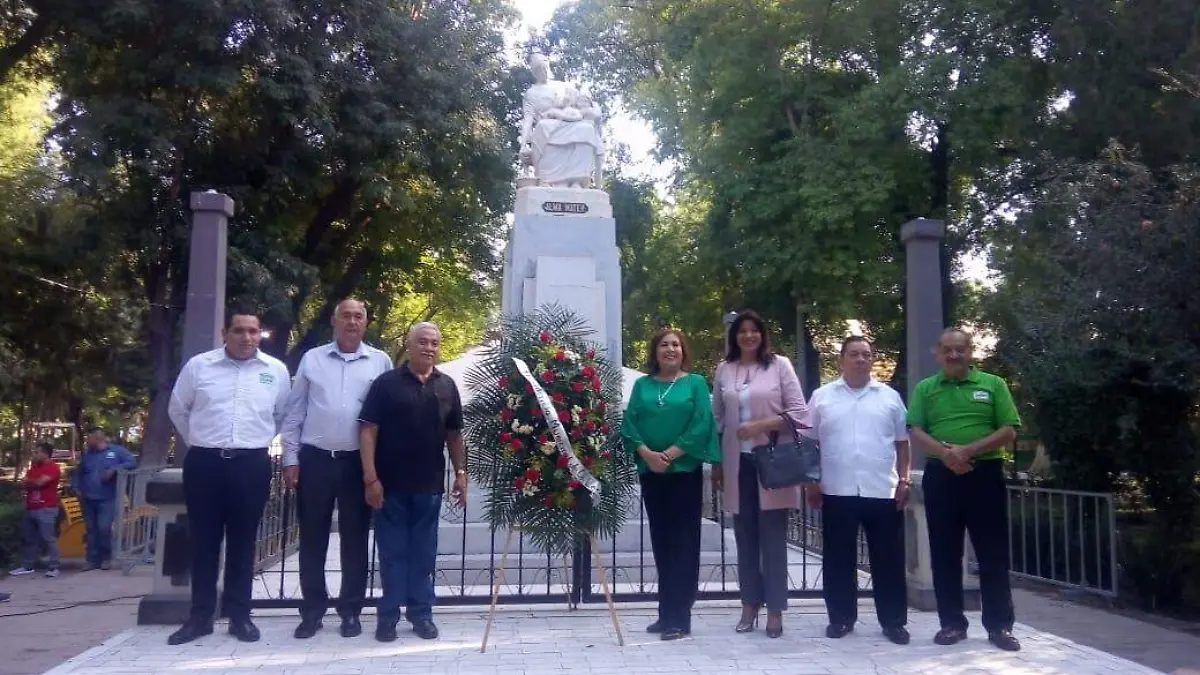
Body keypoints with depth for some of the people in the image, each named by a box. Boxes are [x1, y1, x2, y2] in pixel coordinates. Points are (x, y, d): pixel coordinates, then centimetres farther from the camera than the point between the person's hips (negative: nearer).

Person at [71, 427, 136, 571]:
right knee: (90, 530, 6)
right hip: (88, 500, 5)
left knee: (104, 528, -13)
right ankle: (92, 560, 12)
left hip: (107, 499, -5)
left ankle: (106, 558, 3)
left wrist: (115, 469, -19)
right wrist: (76, 488, 9)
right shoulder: (87, 455, 15)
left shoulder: (116, 451, 0)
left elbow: (132, 462, -9)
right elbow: (77, 473, 24)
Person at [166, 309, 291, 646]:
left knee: (243, 542, 6)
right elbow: (177, 409, 14)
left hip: (252, 465, 0)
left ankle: (239, 615, 15)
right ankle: (200, 616, 16)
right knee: (203, 541, 6)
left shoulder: (276, 370, 3)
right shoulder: (198, 365, 2)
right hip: (204, 463, 0)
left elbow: (283, 415, 17)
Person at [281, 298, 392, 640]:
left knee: (355, 538, 7)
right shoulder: (312, 359, 6)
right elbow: (294, 412, 7)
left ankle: (351, 611, 18)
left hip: (358, 462, -1)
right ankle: (312, 610, 19)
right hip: (315, 459, 1)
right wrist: (290, 458, 2)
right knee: (312, 538, 7)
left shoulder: (381, 362, 3)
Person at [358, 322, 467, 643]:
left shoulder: (447, 386, 8)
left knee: (424, 552, 11)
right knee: (392, 551, 6)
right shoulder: (386, 383, -3)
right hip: (391, 484, -3)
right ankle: (388, 614, 16)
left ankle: (421, 612, 21)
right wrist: (371, 478, -12)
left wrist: (460, 473, 7)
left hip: (430, 485, 3)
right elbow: (368, 431, -6)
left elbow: (454, 434, 13)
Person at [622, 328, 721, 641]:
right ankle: (667, 613, 18)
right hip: (650, 471, 3)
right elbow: (629, 423, 3)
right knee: (660, 541, 9)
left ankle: (680, 617, 1)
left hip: (685, 470, -3)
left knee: (683, 541, -2)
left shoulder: (696, 383, 2)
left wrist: (671, 453, -15)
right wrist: (647, 453, -12)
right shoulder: (642, 385, 10)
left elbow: (702, 424, -8)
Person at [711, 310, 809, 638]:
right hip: (738, 463, 3)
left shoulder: (780, 365, 0)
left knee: (773, 537, 1)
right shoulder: (724, 369, 9)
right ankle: (750, 605, 19)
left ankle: (775, 610, 9)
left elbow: (799, 413, -3)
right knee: (745, 536, 9)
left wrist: (763, 425, -16)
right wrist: (715, 463, 10)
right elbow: (717, 420, 12)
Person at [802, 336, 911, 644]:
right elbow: (808, 443, 5)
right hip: (837, 492, 0)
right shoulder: (822, 397, 4)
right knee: (838, 560, 7)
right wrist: (810, 482, 0)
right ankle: (840, 618, 19)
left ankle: (893, 621, 16)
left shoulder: (890, 396, 7)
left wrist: (904, 480, 2)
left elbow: (902, 443, 10)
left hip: (883, 491, 1)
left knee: (888, 560, 6)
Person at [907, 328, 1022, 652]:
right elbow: (915, 432, 0)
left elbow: (1009, 431, -2)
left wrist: (969, 450, -14)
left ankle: (999, 625, 12)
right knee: (944, 554, 5)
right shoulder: (925, 388, 8)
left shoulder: (993, 384, 5)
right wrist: (945, 452, -17)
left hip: (985, 474, -1)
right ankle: (952, 623, 15)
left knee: (993, 553, 2)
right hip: (940, 476, 1)